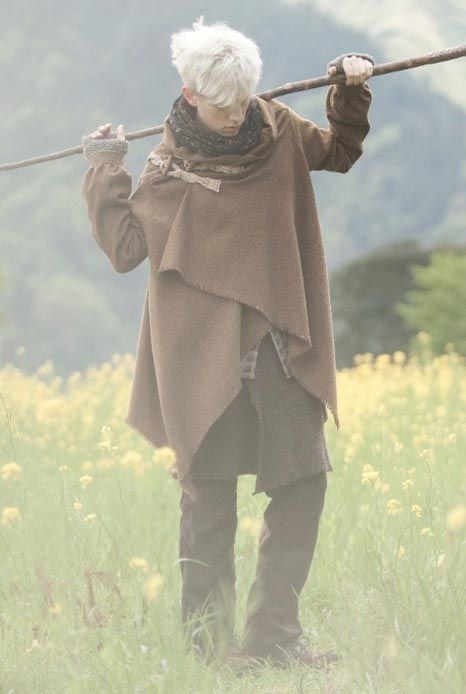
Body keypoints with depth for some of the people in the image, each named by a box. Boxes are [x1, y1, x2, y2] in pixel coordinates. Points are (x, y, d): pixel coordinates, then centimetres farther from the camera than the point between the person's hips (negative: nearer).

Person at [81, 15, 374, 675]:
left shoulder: (274, 128, 6)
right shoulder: (171, 164, -3)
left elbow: (339, 152, 23)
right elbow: (125, 247, -5)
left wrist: (351, 94, 8)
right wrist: (105, 171, -6)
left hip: (278, 346, 4)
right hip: (206, 354, -4)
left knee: (304, 478, -1)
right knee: (209, 496, -1)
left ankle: (274, 632, 8)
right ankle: (210, 641, 9)